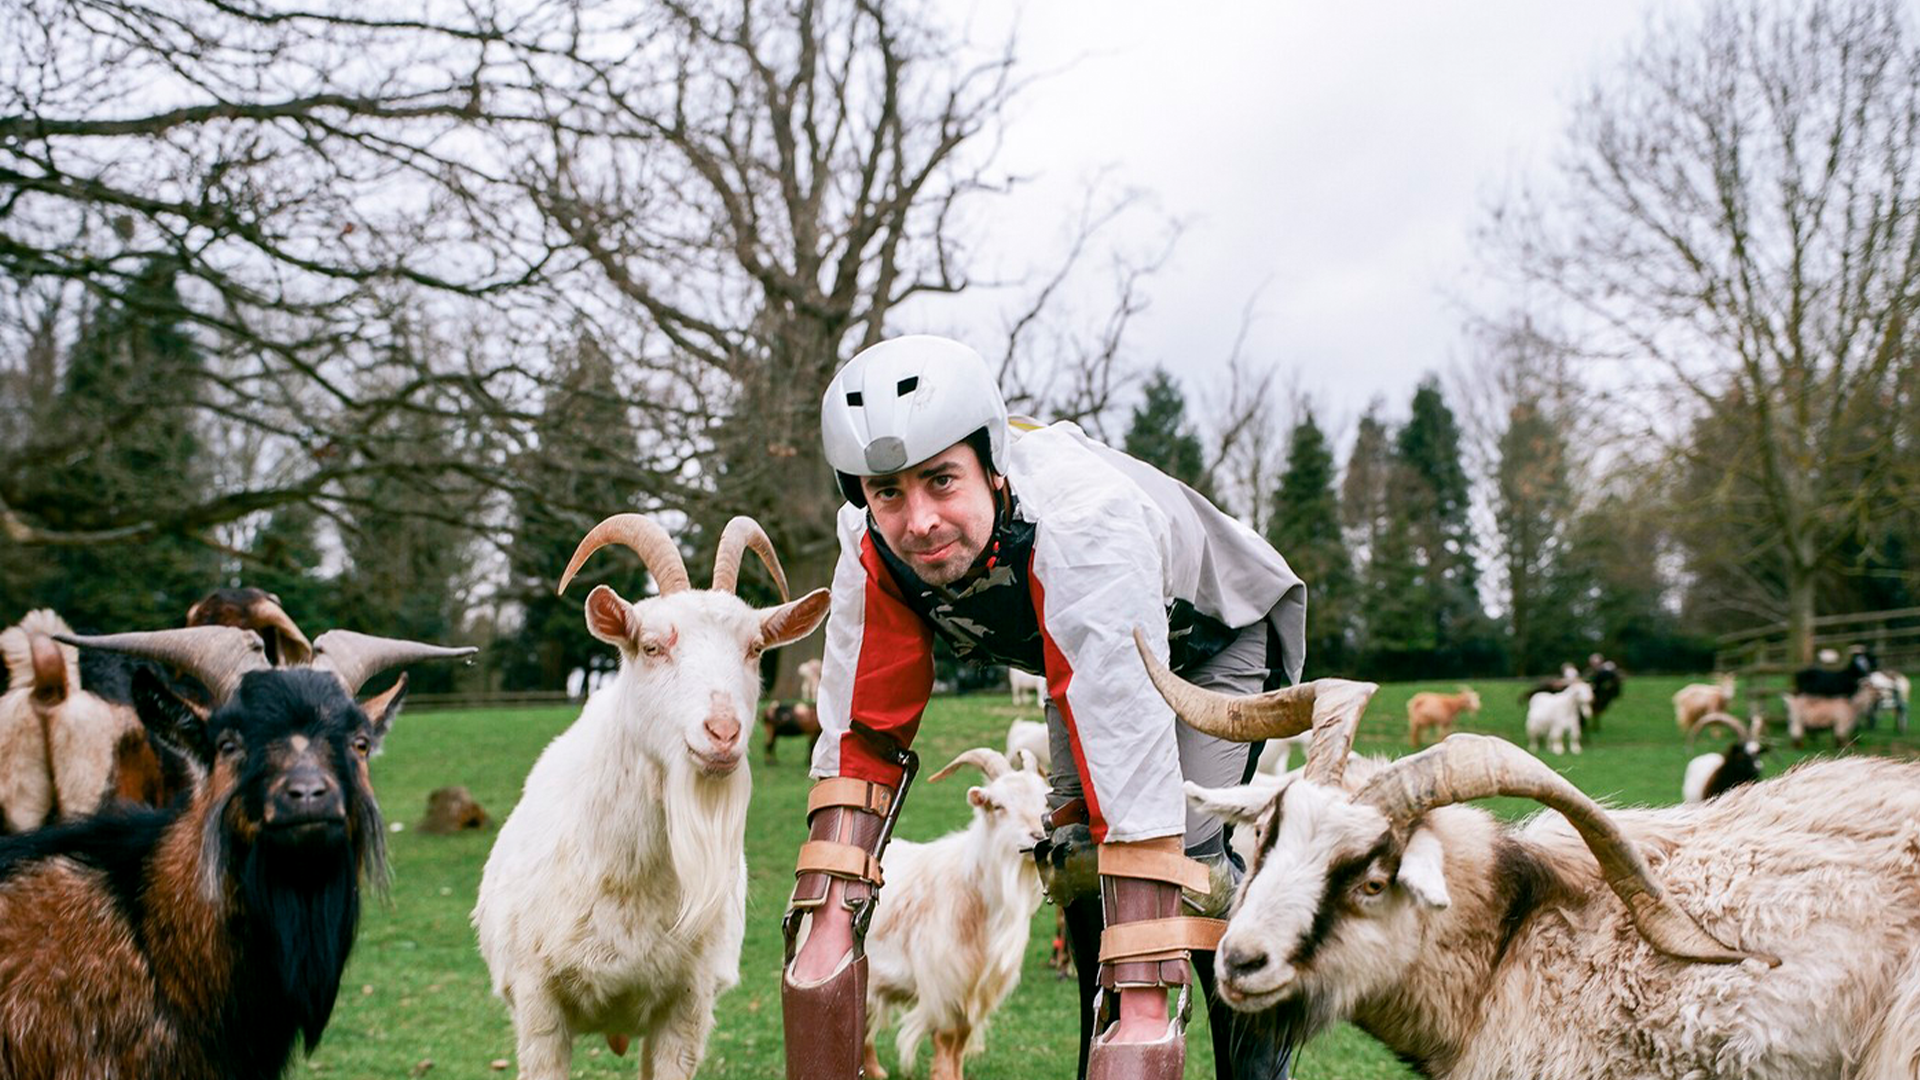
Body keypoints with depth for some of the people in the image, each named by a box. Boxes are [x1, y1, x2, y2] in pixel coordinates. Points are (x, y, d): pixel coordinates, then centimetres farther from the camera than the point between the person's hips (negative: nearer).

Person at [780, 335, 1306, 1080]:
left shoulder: (1081, 524, -46)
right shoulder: (876, 552, -27)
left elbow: (1134, 764, -50)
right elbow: (860, 737, -20)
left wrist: (1145, 1002, -51)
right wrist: (827, 922, -29)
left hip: (1212, 637, -5)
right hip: (1076, 652, 6)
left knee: (1189, 848, -20)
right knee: (1077, 860, -4)